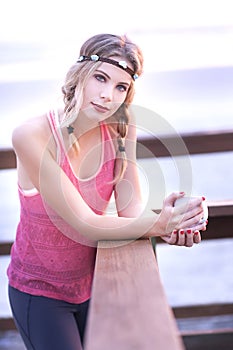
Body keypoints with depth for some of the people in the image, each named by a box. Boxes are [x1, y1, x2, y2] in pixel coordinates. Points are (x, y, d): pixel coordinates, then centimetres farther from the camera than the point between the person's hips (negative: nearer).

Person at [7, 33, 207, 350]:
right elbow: (84, 223, -28)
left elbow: (131, 208, -11)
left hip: (90, 284, 5)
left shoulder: (120, 131, -9)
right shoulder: (32, 136, -25)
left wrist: (167, 227, -31)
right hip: (39, 292, -4)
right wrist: (157, 225, -38)